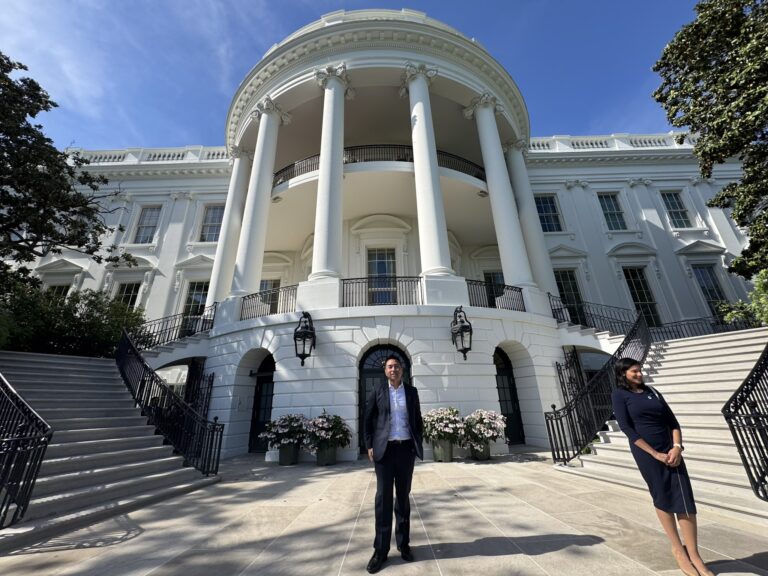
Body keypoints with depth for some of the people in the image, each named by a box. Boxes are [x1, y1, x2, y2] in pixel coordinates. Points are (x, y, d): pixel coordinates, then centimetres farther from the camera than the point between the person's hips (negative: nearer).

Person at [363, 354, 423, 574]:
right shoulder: (377, 391, -1)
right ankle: (380, 550, 15)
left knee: (403, 497, 13)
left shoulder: (411, 391, 4)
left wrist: (418, 444, 3)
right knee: (383, 497, 2)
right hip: (385, 449, -2)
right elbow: (368, 419, 1)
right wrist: (369, 445, -5)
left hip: (406, 448, 2)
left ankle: (403, 543, 28)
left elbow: (417, 419, 9)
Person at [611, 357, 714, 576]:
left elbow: (672, 420, 9)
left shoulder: (652, 391, 10)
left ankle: (694, 556, 16)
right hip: (646, 453, -4)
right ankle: (678, 550, 27)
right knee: (663, 500, 7)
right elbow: (627, 428, -12)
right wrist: (655, 454, -13)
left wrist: (677, 447, -7)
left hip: (671, 450, 4)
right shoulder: (619, 395, -6)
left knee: (685, 501, 2)